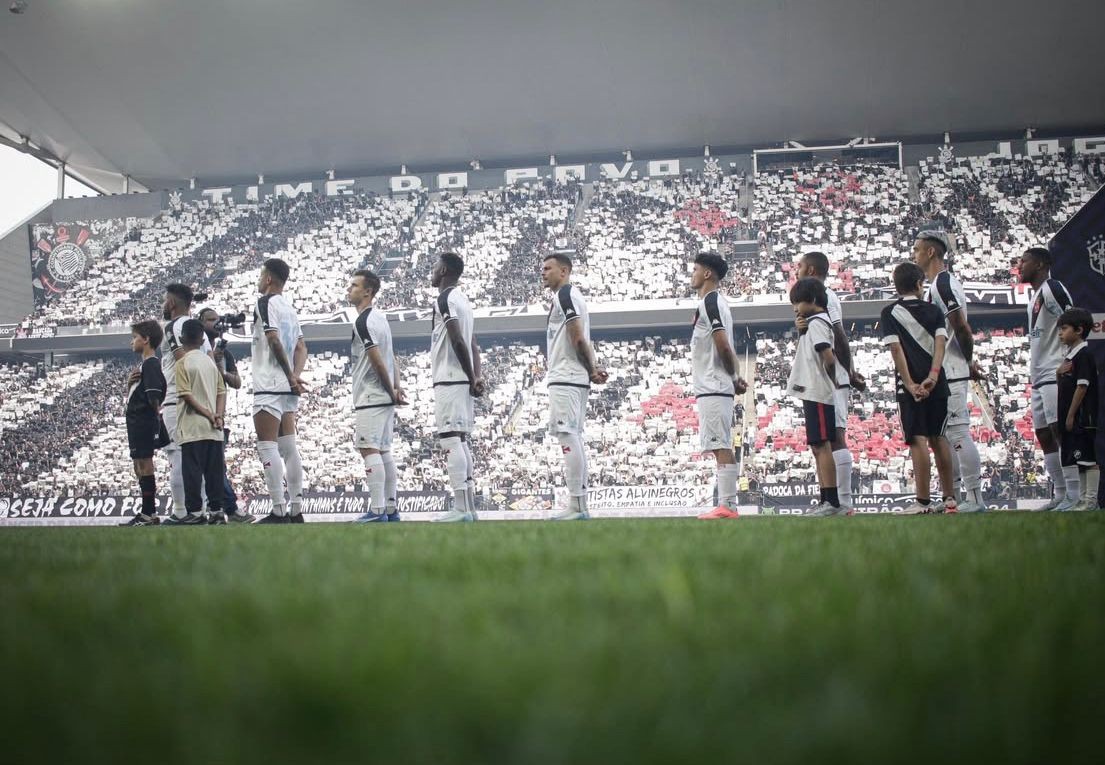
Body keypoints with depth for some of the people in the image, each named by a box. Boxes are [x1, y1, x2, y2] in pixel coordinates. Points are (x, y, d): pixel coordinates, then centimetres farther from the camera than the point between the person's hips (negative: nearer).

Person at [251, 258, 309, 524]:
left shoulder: (266, 303, -7)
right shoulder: (290, 309, 19)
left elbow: (274, 340, -18)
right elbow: (301, 348, 14)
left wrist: (291, 375, -14)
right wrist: (296, 375, 0)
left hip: (269, 386, -8)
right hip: (289, 389, 8)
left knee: (267, 447, -8)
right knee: (288, 447, 10)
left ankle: (279, 511, -12)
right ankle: (296, 510, 10)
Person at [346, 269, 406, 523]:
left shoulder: (362, 322, -13)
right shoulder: (380, 318, 16)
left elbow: (378, 361, -17)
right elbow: (391, 359, 17)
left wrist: (391, 391, -9)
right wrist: (396, 388, 10)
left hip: (370, 397, -9)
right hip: (385, 397, 9)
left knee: (369, 450, -11)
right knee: (383, 450, 11)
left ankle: (377, 511, -15)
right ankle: (391, 509, 12)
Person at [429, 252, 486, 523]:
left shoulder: (444, 300, -10)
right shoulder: (462, 300, 19)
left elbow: (458, 341, -18)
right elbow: (472, 344, 17)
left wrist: (472, 379, -13)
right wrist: (476, 376, 7)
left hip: (449, 380, -9)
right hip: (462, 381, 9)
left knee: (451, 440, -11)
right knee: (461, 441, 11)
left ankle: (461, 509, -16)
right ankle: (469, 507, 12)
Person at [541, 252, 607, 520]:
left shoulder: (565, 294, -9)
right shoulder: (570, 296, 23)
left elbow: (578, 339, -15)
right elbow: (581, 340, 21)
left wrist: (591, 369, -7)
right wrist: (594, 368, 7)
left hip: (565, 378, -11)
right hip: (572, 378, 11)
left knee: (568, 437, -12)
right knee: (573, 439, 10)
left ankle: (576, 506, -14)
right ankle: (580, 505, 12)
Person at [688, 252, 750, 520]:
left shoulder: (709, 302, -11)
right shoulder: (716, 302, 20)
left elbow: (723, 345, -18)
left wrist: (732, 377, -5)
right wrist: (735, 377, 12)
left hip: (712, 388, -10)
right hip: (715, 387, 10)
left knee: (720, 446, -11)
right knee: (721, 447, 9)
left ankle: (727, 506, -13)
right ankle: (728, 505, 10)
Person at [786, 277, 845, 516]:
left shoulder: (816, 322, -11)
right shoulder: (817, 322, 19)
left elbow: (828, 357, -20)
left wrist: (832, 380, -6)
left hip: (817, 393, -10)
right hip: (815, 394, 10)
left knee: (821, 445, -10)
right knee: (819, 447, 11)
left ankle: (831, 501, -11)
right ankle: (827, 501, 14)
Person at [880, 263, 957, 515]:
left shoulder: (890, 313, 2)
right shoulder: (934, 311, 10)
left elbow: (896, 349, -9)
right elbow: (940, 343, -5)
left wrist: (910, 384, -12)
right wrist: (932, 376, -14)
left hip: (910, 386, -4)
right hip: (936, 384, 4)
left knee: (918, 441, -6)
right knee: (938, 438, 13)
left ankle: (923, 501, -9)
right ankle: (950, 499, 17)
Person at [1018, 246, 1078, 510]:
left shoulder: (1051, 288, -9)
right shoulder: (1036, 295, 21)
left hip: (1055, 374, -10)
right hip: (1039, 378, 10)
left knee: (1060, 431, -14)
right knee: (1044, 436, 9)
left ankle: (1074, 496, -15)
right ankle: (1060, 495, 13)